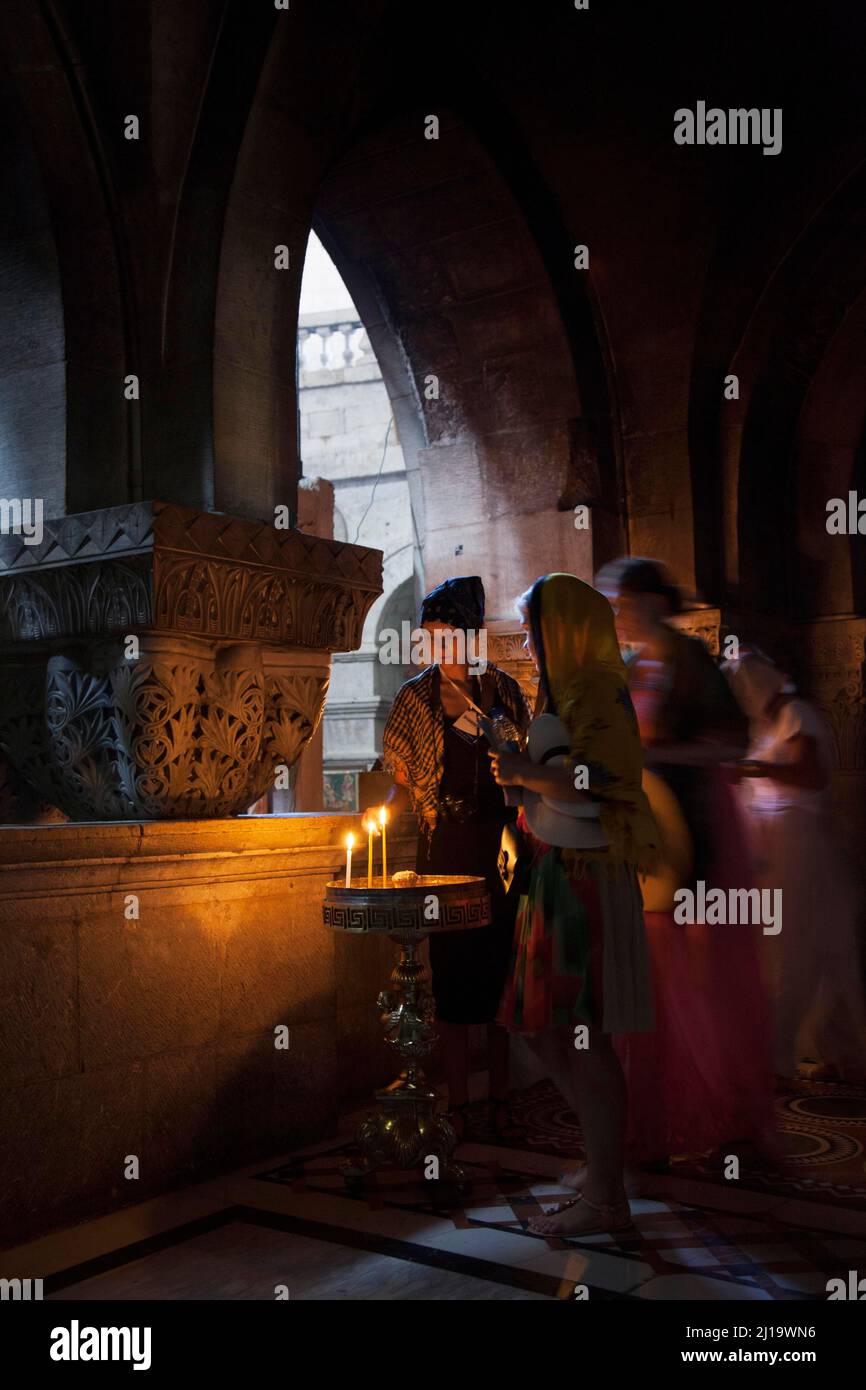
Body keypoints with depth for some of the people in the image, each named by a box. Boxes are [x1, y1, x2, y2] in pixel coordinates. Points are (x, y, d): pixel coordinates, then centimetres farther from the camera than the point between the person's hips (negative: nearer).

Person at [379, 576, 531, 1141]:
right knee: (453, 977, -1)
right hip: (446, 855, -1)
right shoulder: (416, 698, 3)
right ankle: (459, 1108, 10)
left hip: (502, 850, 2)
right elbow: (406, 785, 6)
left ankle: (501, 1102, 16)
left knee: (501, 975, 5)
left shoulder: (504, 690, 7)